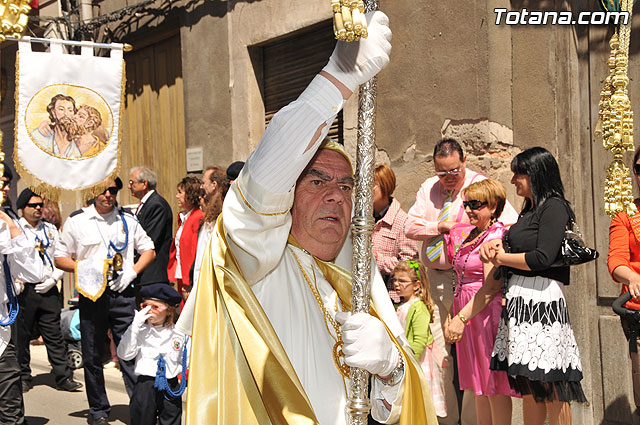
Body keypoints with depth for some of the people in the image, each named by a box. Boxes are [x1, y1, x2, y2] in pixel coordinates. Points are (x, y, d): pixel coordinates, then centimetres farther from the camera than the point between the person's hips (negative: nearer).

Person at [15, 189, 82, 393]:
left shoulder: (51, 230, 14)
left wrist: (52, 280, -1)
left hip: (47, 290, 2)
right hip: (24, 290, -2)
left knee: (54, 335, 2)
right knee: (21, 336, 4)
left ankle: (64, 377, 4)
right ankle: (23, 377, 16)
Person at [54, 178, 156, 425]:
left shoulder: (128, 220, 10)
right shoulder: (76, 221, 6)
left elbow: (149, 251, 14)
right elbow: (60, 258, 8)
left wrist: (132, 271, -3)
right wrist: (83, 267, -11)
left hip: (122, 293, 0)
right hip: (91, 295, 0)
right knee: (92, 356, 6)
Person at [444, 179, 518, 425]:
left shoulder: (495, 236, -13)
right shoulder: (468, 235, 14)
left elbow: (491, 287, -19)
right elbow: (463, 282, 19)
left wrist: (462, 317, -21)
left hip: (488, 313, -9)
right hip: (469, 316, 9)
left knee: (494, 385, -2)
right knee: (480, 387, 13)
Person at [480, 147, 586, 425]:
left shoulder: (554, 206, -8)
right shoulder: (530, 210, 19)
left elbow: (542, 257, -17)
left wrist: (501, 258, -4)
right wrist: (495, 244, 4)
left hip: (542, 300, -9)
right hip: (519, 299, 9)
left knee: (549, 380, -5)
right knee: (528, 382, 9)